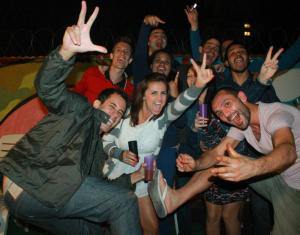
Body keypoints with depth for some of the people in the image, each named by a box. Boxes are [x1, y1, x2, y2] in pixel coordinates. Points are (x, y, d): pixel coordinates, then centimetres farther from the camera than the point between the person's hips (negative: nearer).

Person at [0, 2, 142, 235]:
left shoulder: (98, 148, 25)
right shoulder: (80, 110, 3)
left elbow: (94, 184, 22)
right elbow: (47, 86, -15)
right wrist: (67, 50, -35)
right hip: (30, 185, -9)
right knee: (125, 202, -13)